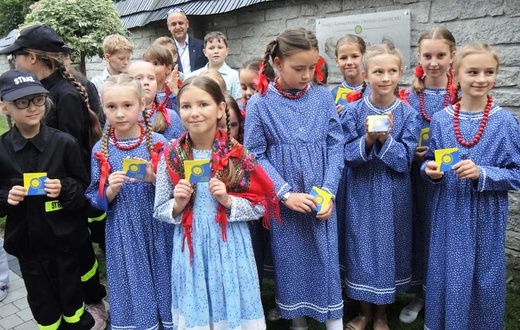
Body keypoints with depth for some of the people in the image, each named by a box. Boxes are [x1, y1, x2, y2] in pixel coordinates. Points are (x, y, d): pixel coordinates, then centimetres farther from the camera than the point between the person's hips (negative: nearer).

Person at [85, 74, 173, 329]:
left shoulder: (158, 143, -7)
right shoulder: (100, 150, -1)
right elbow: (96, 200, 3)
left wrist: (154, 180, -22)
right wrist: (111, 190, -16)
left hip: (157, 230, -1)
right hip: (122, 235, 1)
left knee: (161, 281, 10)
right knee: (131, 289, 12)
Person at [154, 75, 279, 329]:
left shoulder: (238, 154, -7)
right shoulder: (171, 156, -3)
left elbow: (260, 206, -3)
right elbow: (160, 210, 4)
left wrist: (228, 201, -18)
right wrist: (178, 205, -15)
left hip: (230, 249, -1)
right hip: (191, 250, 1)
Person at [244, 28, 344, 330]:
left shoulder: (324, 97, 0)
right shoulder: (259, 103, -6)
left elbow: (336, 146, 1)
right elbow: (255, 155, -6)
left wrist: (328, 190, -9)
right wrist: (285, 194, -14)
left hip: (322, 199, 1)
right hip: (284, 203, -1)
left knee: (326, 261, 8)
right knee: (290, 263, 12)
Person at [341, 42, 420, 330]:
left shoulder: (408, 113, -6)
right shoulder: (353, 110, -6)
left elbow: (405, 160, -9)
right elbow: (347, 155, -7)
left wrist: (385, 138, -24)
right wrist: (368, 139, -24)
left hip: (393, 195, 0)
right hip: (361, 193, 0)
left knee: (388, 247, 11)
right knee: (362, 247, 10)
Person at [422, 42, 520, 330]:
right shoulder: (441, 119, -1)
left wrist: (482, 174, -20)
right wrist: (431, 171, -12)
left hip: (487, 217, -1)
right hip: (449, 215, 1)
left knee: (485, 279, 11)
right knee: (446, 276, 12)